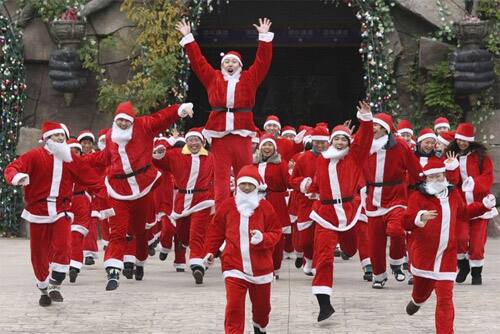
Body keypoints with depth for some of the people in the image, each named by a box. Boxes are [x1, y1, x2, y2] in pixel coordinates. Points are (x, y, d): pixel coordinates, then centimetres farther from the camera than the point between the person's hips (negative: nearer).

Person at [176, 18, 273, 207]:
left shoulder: (249, 79, 13)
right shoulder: (213, 79, 14)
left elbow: (263, 61, 9)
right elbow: (197, 61, 15)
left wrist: (265, 37, 4)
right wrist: (188, 38, 14)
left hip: (242, 134, 0)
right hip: (219, 135, 0)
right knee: (221, 178, 0)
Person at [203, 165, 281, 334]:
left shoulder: (265, 207, -3)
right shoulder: (228, 205, -1)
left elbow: (276, 232, 1)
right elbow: (216, 230, 10)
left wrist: (263, 238, -19)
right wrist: (210, 251, 5)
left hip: (260, 267, 1)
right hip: (234, 267, -1)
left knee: (262, 305, 20)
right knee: (234, 307, -15)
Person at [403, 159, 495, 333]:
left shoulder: (453, 194, 8)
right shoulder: (418, 197, -9)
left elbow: (463, 212, 28)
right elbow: (406, 222, -19)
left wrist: (484, 205, 21)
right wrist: (420, 218, -39)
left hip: (447, 255, 1)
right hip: (423, 254, -1)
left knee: (445, 298, -8)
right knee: (422, 291, 22)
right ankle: (416, 301, 59)